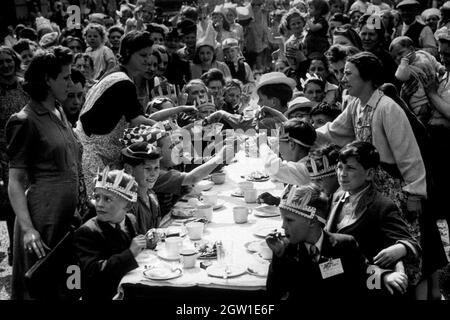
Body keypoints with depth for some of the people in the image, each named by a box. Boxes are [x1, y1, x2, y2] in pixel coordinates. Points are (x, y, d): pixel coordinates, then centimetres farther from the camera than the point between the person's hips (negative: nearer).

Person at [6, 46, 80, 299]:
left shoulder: (59, 111, 10)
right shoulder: (25, 121, -13)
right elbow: (15, 181, -14)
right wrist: (27, 228, -22)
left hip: (69, 212, 7)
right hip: (43, 214, -7)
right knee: (42, 288, 4)